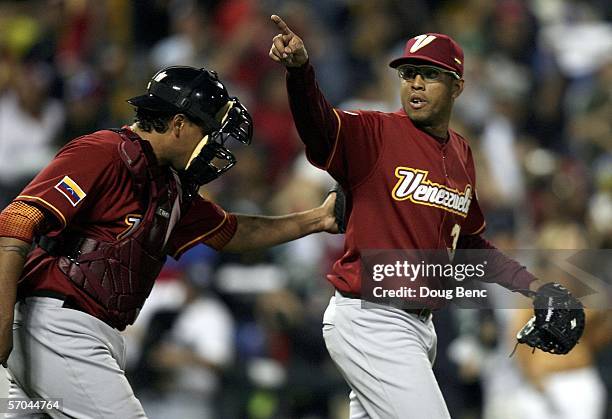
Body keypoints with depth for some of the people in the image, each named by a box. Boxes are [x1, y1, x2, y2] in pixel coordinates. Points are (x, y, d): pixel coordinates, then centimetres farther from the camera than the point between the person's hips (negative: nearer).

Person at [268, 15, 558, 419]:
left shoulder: (461, 154, 13)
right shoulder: (375, 133, -9)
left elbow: (468, 241, 25)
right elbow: (320, 124, -31)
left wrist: (530, 284, 19)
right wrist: (299, 69, -49)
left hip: (419, 323, 8)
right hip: (370, 321, -8)